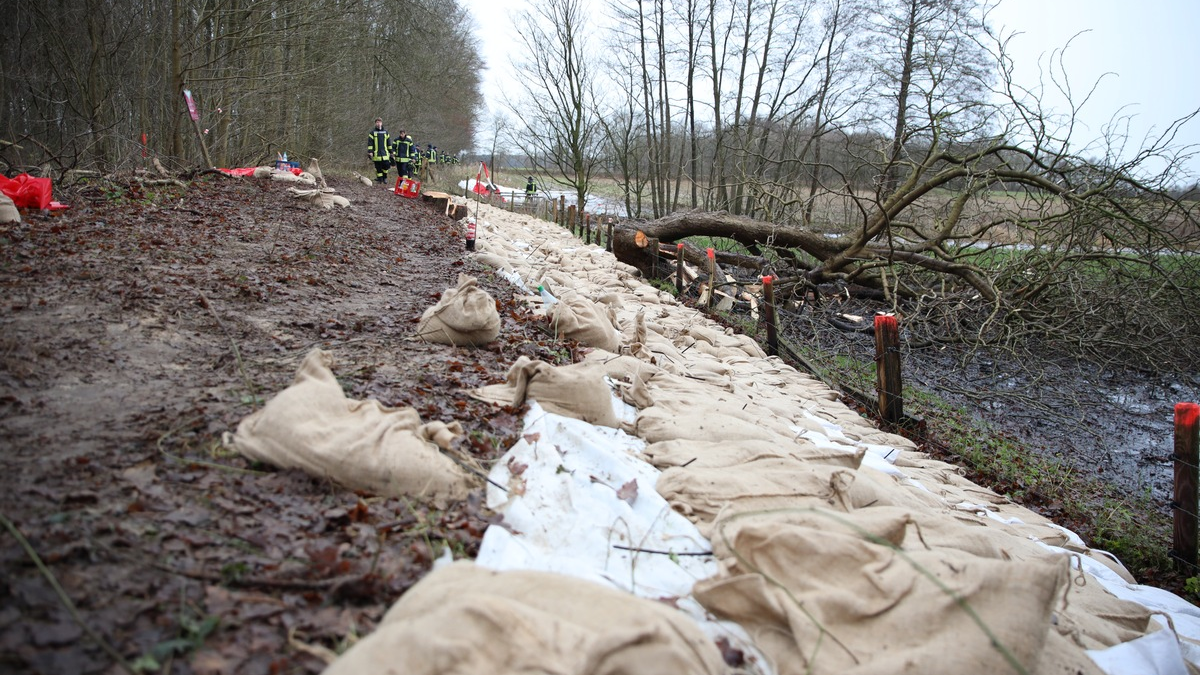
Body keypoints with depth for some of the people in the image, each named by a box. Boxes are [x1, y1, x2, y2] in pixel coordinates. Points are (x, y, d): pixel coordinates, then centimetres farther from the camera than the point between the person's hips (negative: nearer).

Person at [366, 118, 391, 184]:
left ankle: (384, 177, 14)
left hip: (385, 153, 2)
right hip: (376, 154, -2)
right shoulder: (372, 132, 3)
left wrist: (390, 152, 17)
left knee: (386, 166, -7)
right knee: (378, 168, -2)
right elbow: (370, 143, -1)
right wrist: (369, 152, -10)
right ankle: (379, 178, 8)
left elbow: (388, 142, 19)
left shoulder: (385, 132, 13)